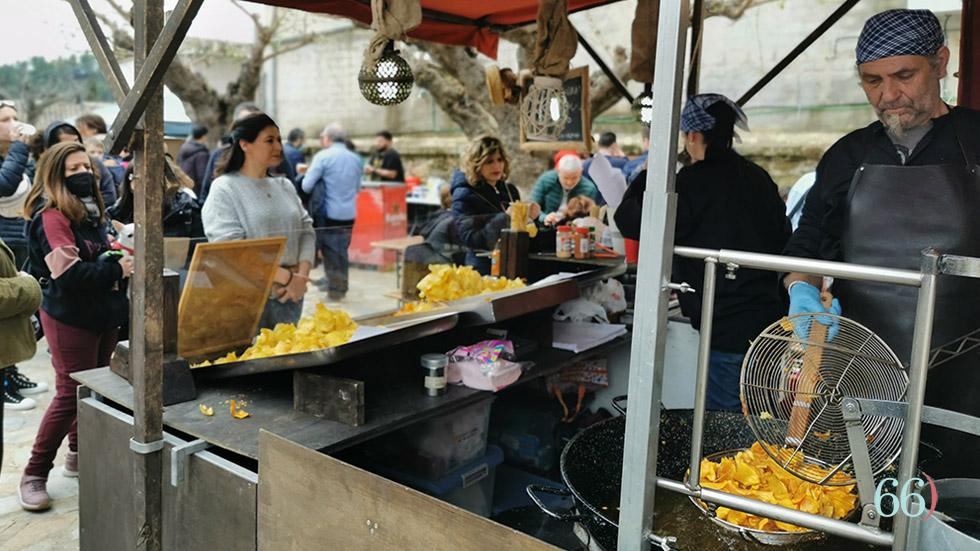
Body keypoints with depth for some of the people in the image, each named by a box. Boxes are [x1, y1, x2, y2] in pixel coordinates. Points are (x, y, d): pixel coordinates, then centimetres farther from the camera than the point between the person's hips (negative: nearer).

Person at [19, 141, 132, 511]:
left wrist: (121, 252, 6)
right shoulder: (52, 216, -15)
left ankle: (80, 455, 32)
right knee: (71, 392, -4)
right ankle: (34, 476, 10)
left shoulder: (92, 210, 12)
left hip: (103, 314, 8)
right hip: (70, 318, -8)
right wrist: (116, 271, -20)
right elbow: (69, 273, -24)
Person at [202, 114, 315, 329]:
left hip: (289, 297, 6)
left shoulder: (285, 186, 14)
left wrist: (302, 276, -8)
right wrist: (286, 277, -18)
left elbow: (306, 231, 9)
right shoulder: (225, 189, -5)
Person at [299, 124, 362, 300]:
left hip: (329, 214, -4)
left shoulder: (323, 156, -10)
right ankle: (342, 286, 23)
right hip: (349, 214, 5)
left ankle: (335, 288, 12)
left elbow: (306, 186, -12)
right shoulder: (355, 158, 5)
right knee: (343, 251, 16)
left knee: (330, 252, 7)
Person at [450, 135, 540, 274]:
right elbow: (470, 240, -13)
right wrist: (506, 218, -18)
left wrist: (531, 218, 2)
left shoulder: (510, 189, 15)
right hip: (485, 271, -5)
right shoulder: (463, 196, -2)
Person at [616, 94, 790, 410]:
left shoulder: (693, 183, -14)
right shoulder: (758, 177, 9)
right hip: (771, 320, 8)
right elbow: (783, 239, 17)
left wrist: (648, 172, 2)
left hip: (729, 328, -8)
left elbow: (630, 223, -11)